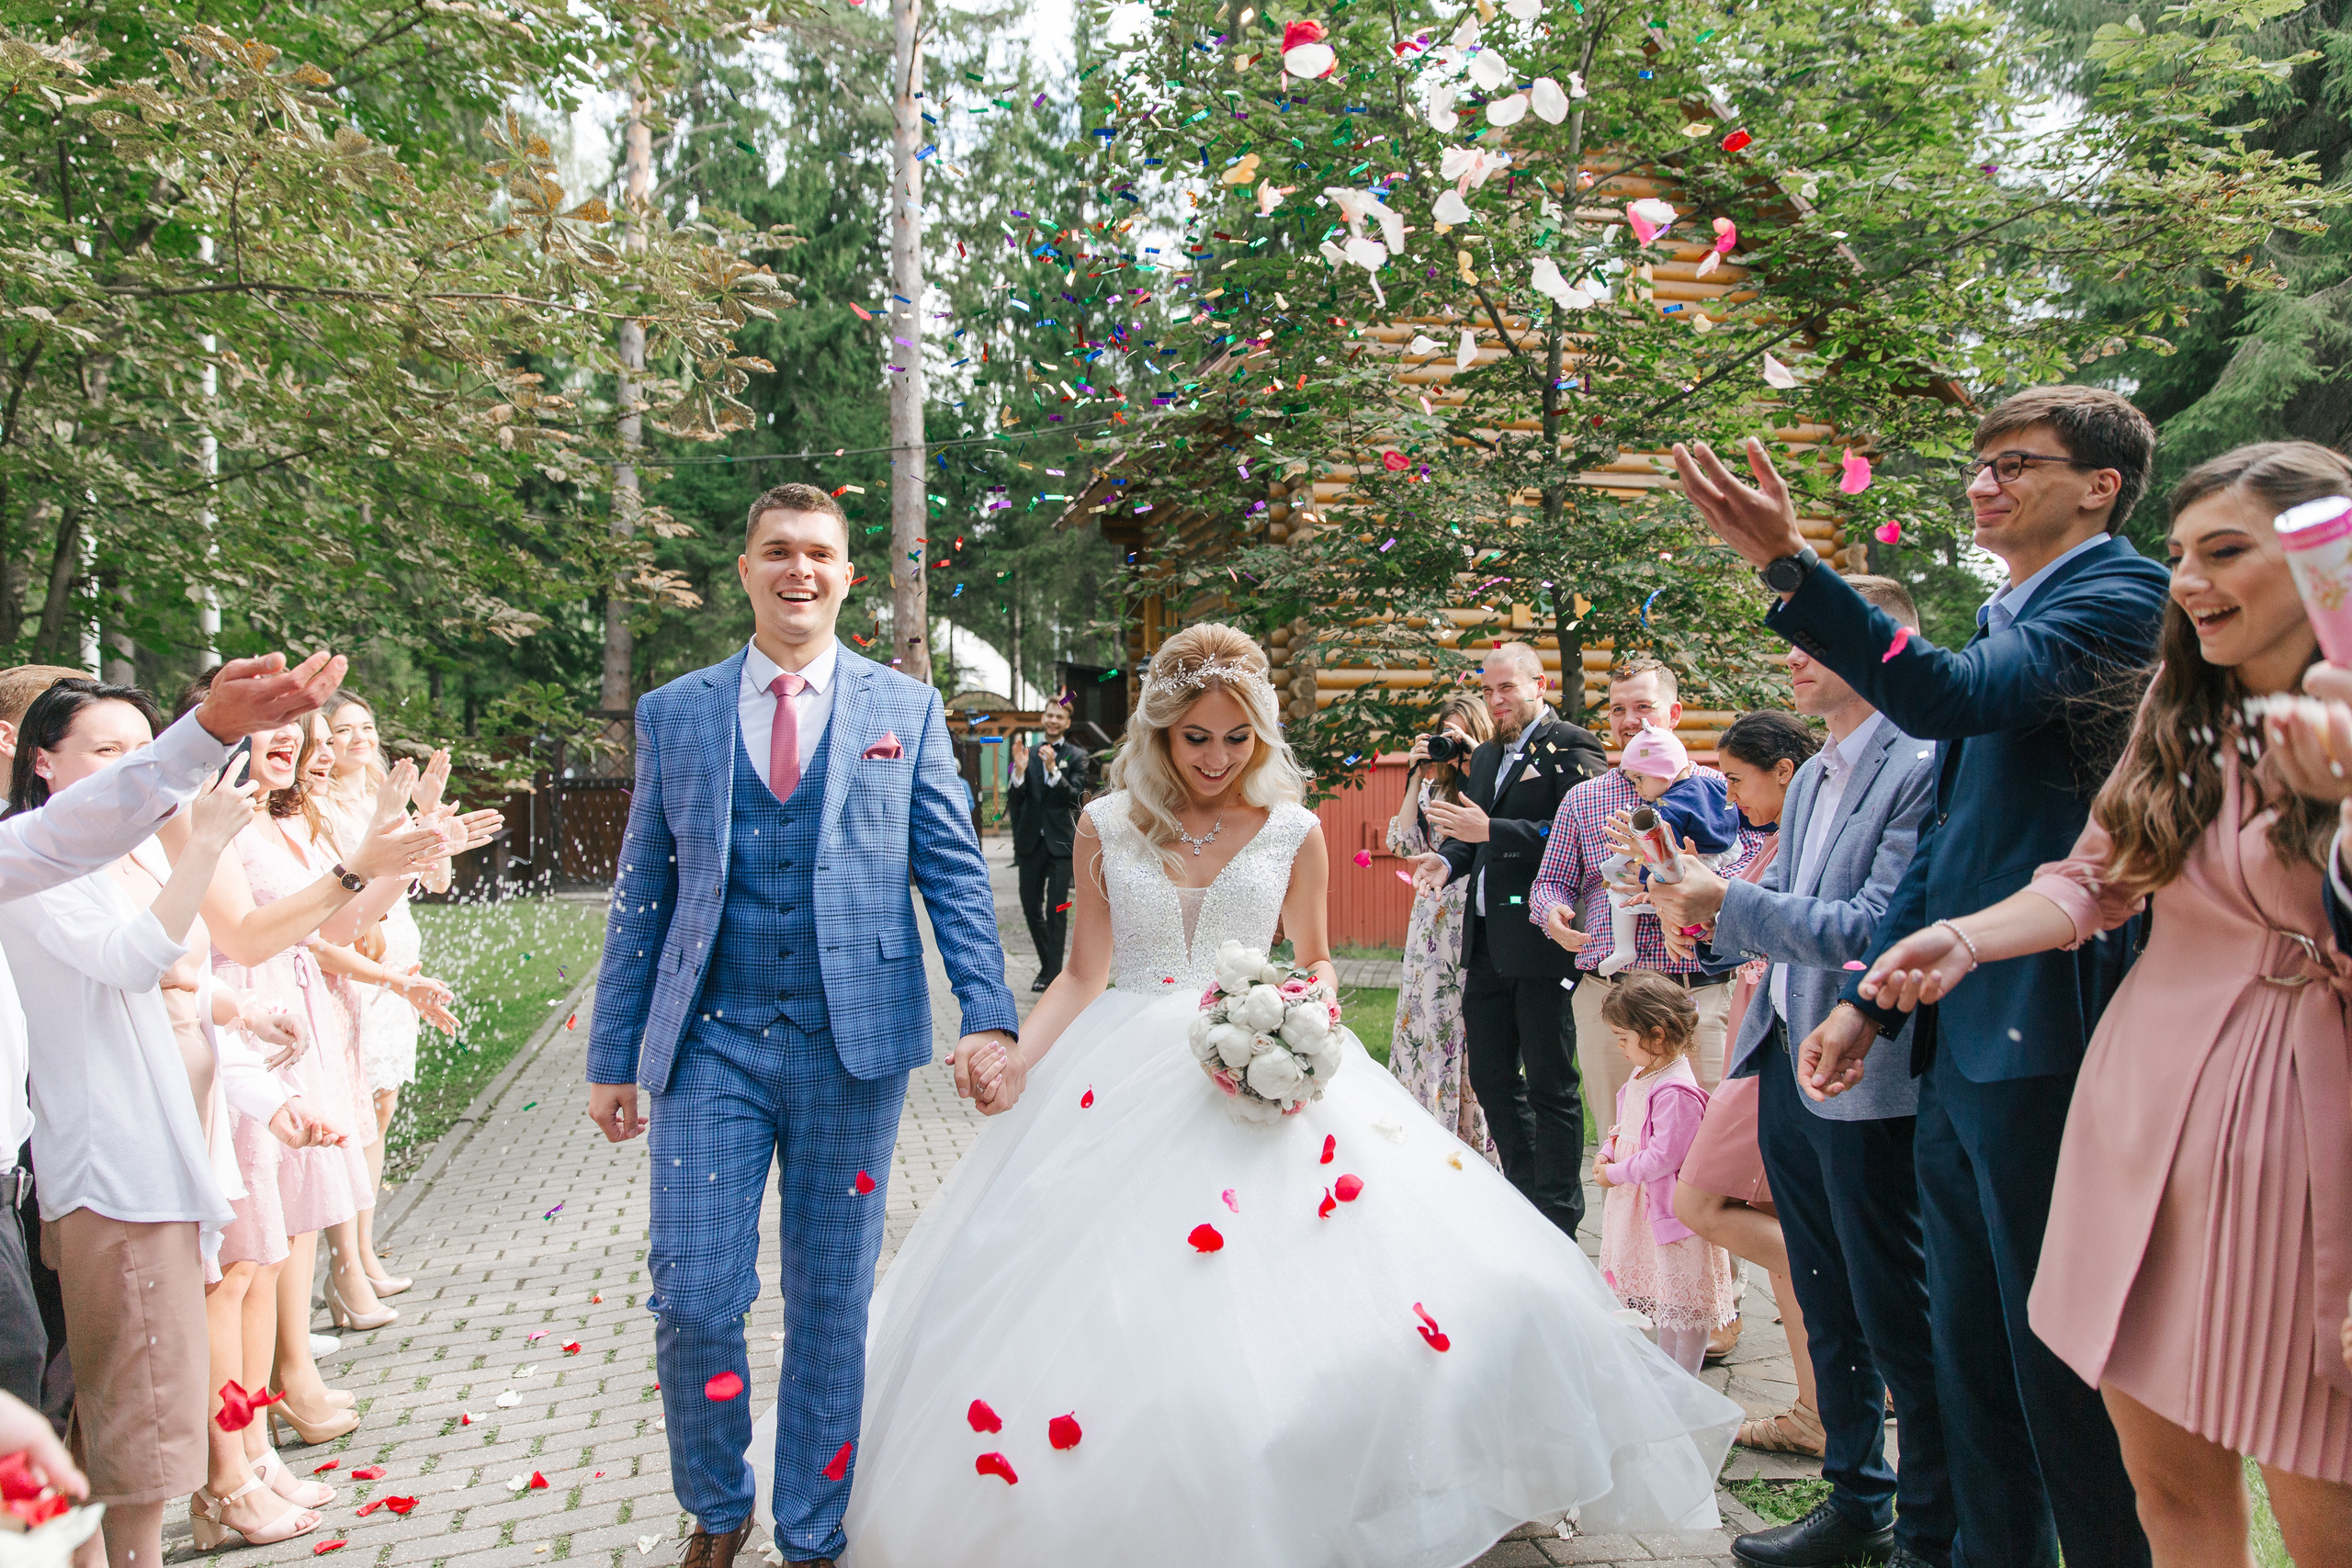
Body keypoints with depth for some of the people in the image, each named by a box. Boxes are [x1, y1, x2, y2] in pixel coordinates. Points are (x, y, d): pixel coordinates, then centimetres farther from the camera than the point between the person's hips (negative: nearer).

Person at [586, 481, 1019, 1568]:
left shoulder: (906, 710, 5)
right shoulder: (672, 714, 8)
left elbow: (954, 875, 1)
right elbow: (641, 899, 9)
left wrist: (989, 1017, -11)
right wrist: (613, 1057, 6)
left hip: (853, 1044, 0)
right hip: (709, 1043, 1)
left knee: (830, 1306, 9)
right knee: (693, 1302, -1)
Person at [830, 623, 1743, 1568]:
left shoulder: (1293, 834, 6)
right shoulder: (1106, 828, 6)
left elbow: (1316, 965, 15)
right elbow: (1082, 978, 6)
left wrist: (1309, 1021, -8)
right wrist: (1016, 1057, -10)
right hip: (1124, 1087, 0)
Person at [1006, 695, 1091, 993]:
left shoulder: (1076, 757, 1)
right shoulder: (1027, 754, 8)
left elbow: (1076, 797, -12)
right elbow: (1014, 801, 2)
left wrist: (1053, 769, -23)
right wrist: (1019, 771, -15)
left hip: (1060, 842, -3)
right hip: (1031, 842, 4)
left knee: (1056, 910, -7)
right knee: (1031, 909, 10)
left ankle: (1053, 974, -2)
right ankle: (1047, 964, 27)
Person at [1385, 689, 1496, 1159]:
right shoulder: (1432, 789, 15)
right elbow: (1406, 843, 5)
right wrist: (1416, 776, 2)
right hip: (1435, 923, 5)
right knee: (1429, 1020, 5)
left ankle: (1477, 1137, 4)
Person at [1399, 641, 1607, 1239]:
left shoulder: (1571, 747, -9)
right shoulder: (1486, 754, 18)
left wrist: (1490, 831, -23)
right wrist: (1447, 859, -3)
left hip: (1541, 943, -8)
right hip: (1487, 943, 8)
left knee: (1550, 1086, 2)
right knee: (1490, 1078, 15)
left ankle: (1557, 1219, 14)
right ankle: (1524, 1195, 31)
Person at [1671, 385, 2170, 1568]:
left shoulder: (2121, 593, -9)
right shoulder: (2005, 616, 19)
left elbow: (1949, 696, -27)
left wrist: (1787, 564, -32)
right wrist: (1870, 996, 16)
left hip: (2043, 1041, -9)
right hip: (1955, 1042, 9)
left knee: (2062, 1359, 2)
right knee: (1972, 1356, 17)